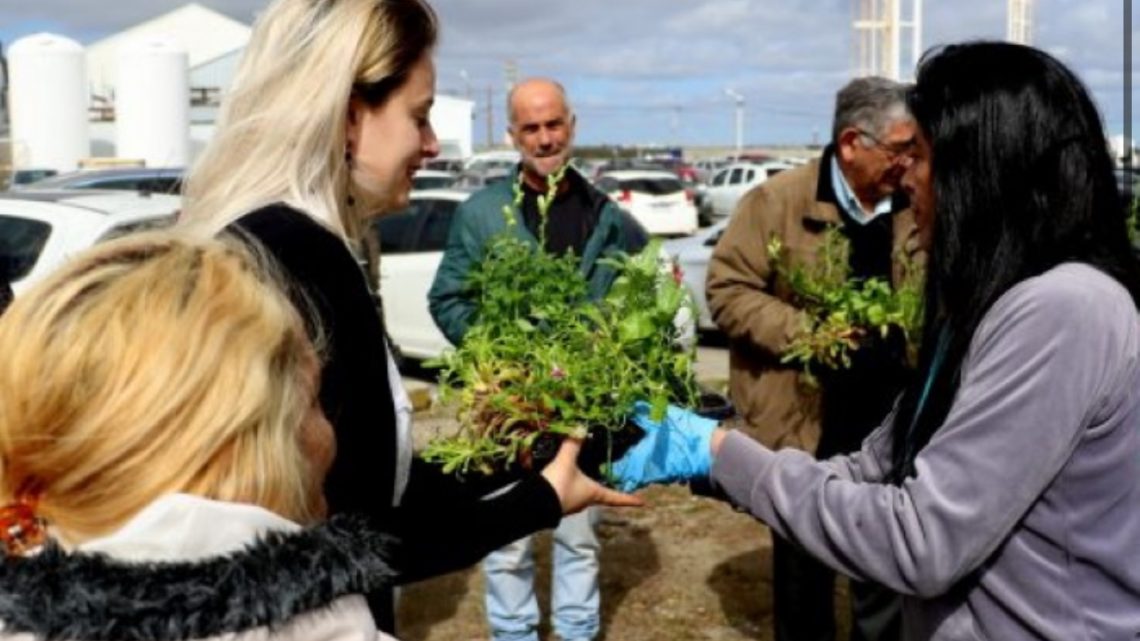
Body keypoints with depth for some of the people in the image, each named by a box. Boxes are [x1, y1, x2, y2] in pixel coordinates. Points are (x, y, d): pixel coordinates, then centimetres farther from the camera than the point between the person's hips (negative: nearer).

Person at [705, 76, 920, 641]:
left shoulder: (911, 205, 4)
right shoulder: (778, 201, -10)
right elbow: (726, 288, -9)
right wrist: (802, 331, -20)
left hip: (890, 417, 4)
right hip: (806, 418, -3)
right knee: (803, 556, 14)